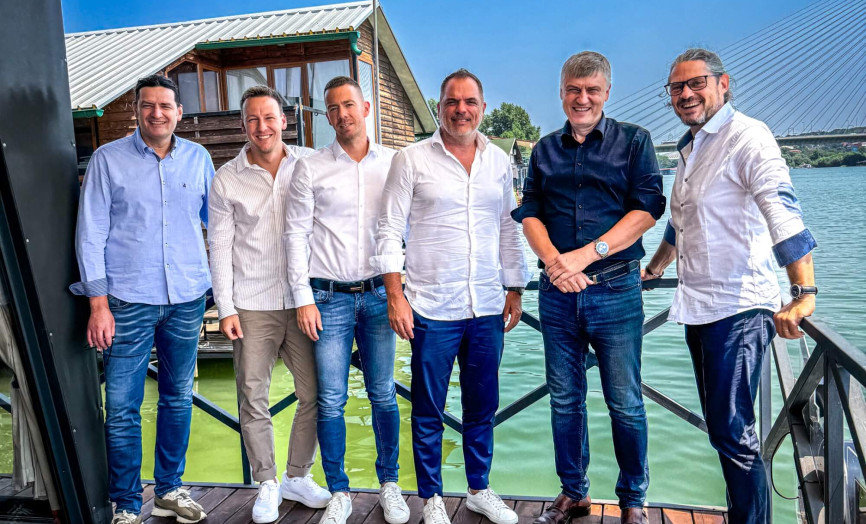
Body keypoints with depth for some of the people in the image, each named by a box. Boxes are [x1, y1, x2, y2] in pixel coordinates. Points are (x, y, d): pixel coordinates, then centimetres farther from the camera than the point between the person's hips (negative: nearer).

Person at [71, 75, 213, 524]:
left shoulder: (198, 158, 6)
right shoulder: (108, 159, 0)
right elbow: (91, 234, -2)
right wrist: (98, 304, -6)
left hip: (187, 299, 3)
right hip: (128, 301, -2)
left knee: (178, 398, 13)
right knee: (122, 408, 0)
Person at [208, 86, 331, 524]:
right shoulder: (226, 180, 2)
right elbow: (219, 248, 3)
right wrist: (224, 309, -2)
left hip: (303, 301, 1)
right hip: (252, 306, -1)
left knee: (314, 394, 6)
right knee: (253, 400, 5)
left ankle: (298, 477, 27)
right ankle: (267, 484, 24)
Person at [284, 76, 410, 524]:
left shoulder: (392, 163, 5)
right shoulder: (310, 168, 2)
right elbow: (295, 235, 2)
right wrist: (303, 298, -4)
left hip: (378, 294, 1)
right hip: (329, 298, -1)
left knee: (383, 395, 8)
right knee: (330, 400, 3)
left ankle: (389, 485, 26)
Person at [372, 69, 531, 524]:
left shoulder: (499, 161, 9)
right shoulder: (411, 160, -2)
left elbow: (508, 230, 15)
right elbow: (389, 231, -4)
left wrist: (515, 290, 12)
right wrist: (395, 296, -10)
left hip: (488, 308, 4)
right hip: (433, 309, -3)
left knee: (483, 407, 15)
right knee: (429, 412, 8)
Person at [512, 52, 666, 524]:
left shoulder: (633, 141, 4)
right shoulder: (545, 149, 13)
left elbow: (647, 208, -6)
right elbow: (529, 213, 6)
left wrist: (588, 254, -15)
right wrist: (553, 259, -13)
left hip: (616, 290, -3)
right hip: (556, 293, 3)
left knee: (625, 404, 4)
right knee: (564, 400, 11)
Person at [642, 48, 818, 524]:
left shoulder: (746, 136, -10)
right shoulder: (689, 148, 17)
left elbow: (782, 213, -23)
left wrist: (804, 295, -34)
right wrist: (654, 268, 40)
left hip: (738, 308, -8)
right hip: (697, 307, 9)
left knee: (733, 435, -7)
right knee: (720, 428, 14)